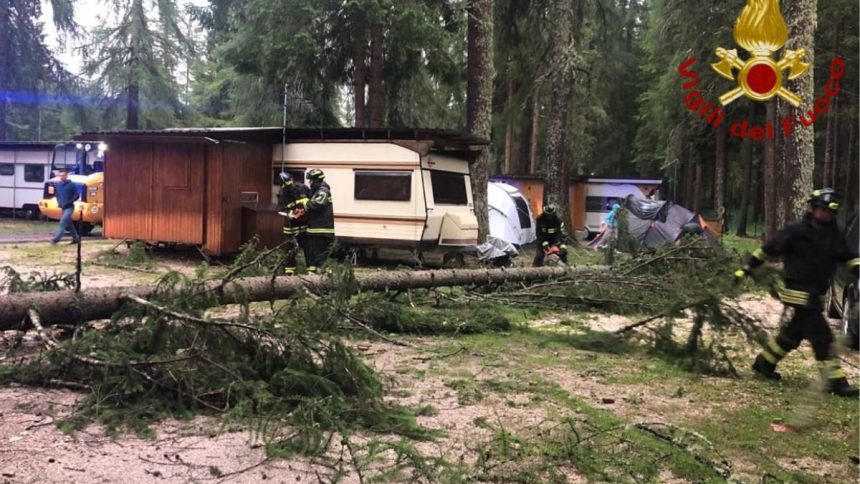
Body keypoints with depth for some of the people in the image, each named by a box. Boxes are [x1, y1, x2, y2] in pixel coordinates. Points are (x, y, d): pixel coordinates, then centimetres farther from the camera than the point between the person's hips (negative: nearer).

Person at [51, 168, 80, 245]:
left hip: (69, 207, -6)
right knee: (68, 224, 14)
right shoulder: (57, 185, 6)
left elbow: (77, 196, -12)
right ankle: (75, 237, 28)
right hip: (62, 208, 6)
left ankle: (56, 239, -19)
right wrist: (59, 202, 1)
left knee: (63, 222, -15)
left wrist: (67, 203, -19)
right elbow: (56, 194, 19)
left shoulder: (71, 184, -10)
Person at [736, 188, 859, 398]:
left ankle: (763, 364, 32)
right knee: (823, 337, -10)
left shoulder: (834, 236, 7)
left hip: (816, 296, 7)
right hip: (798, 295, -7)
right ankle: (836, 382, -6)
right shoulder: (795, 231, -11)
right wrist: (746, 269, -1)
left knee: (791, 335, 16)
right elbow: (768, 249, -5)